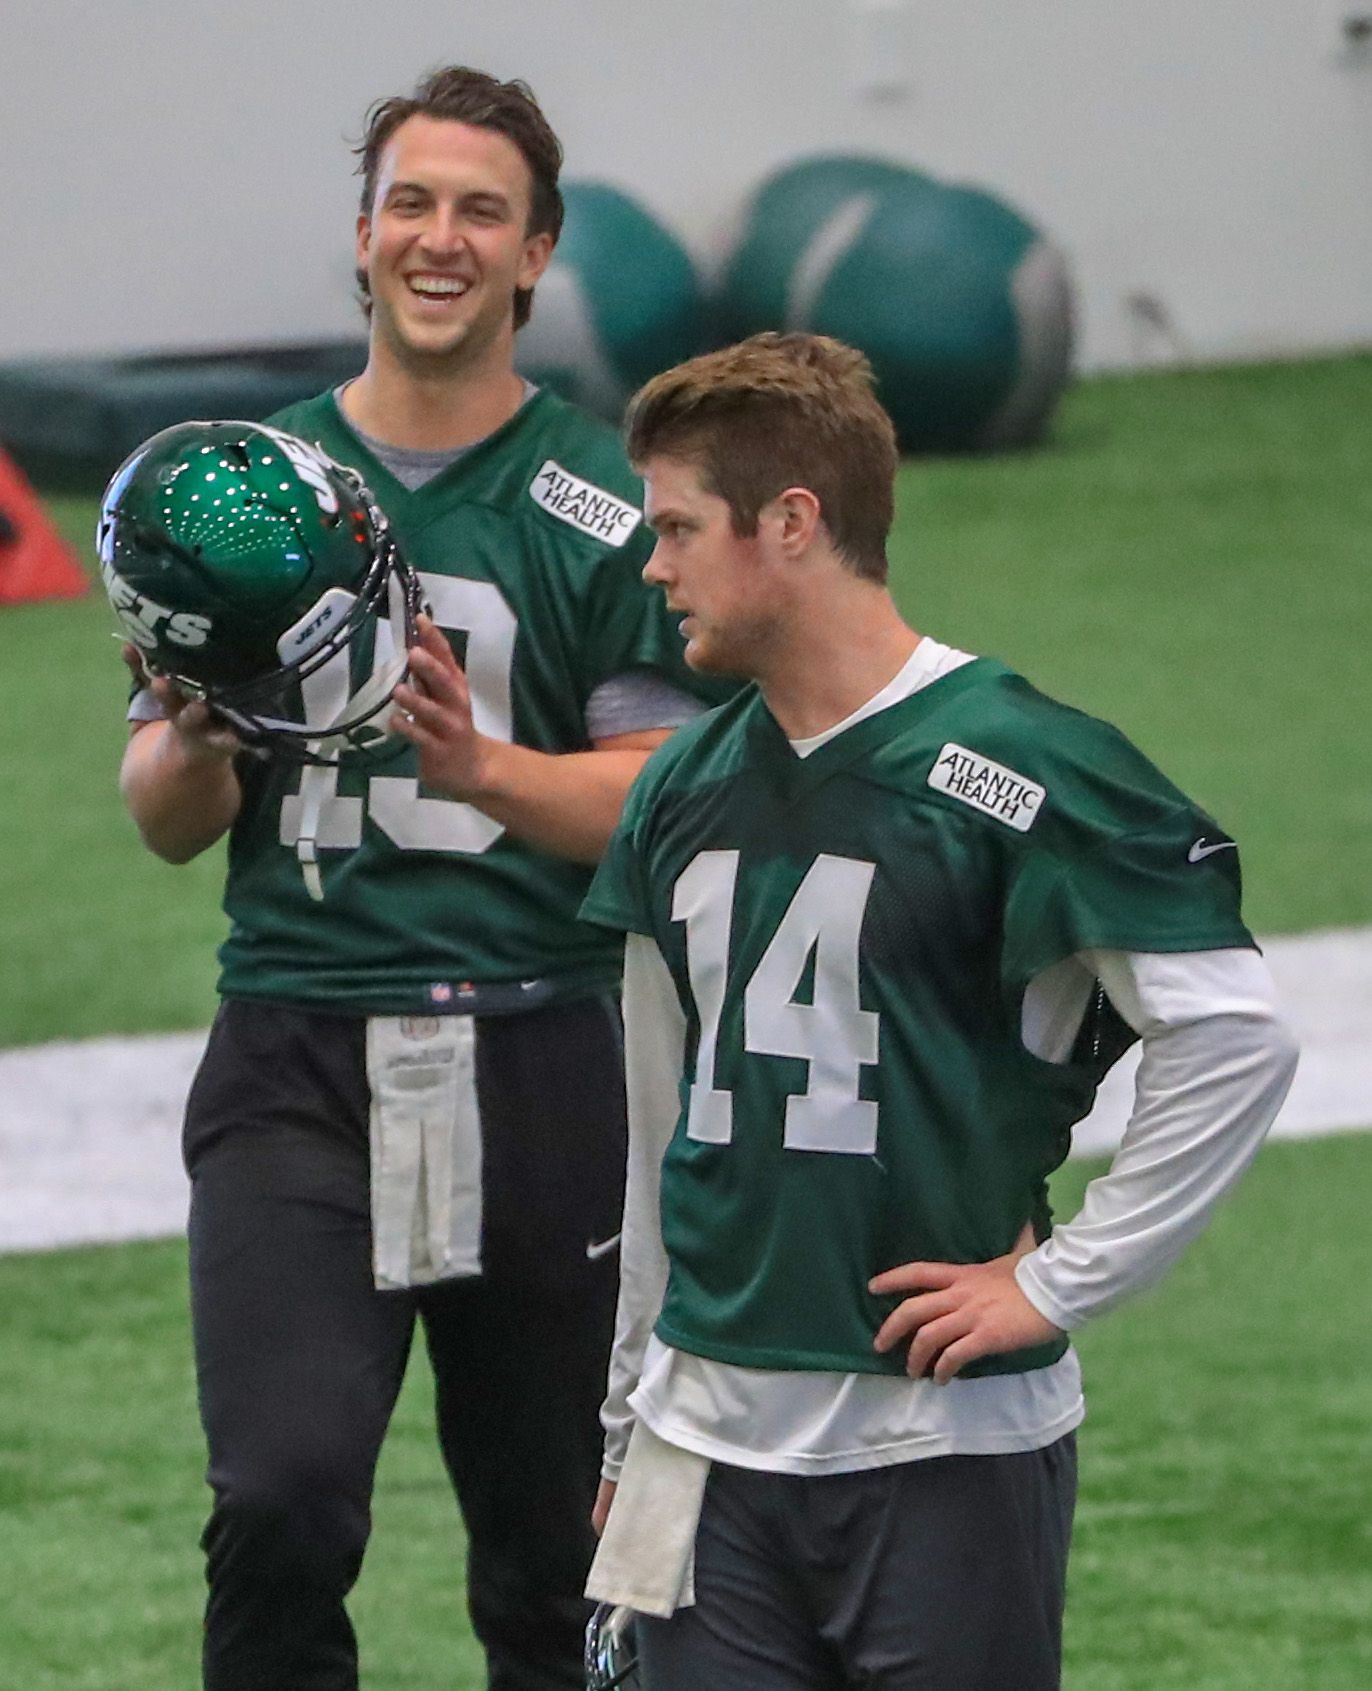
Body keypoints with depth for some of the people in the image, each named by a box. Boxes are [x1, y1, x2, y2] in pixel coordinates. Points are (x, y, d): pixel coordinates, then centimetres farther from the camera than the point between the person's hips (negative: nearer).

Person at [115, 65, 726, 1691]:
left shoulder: (605, 506, 3)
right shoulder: (250, 478, 10)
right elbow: (163, 816, 11)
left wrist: (480, 766, -20)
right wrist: (196, 744, -13)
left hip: (536, 1060, -1)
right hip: (296, 1064, 1)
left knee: (550, 1542, 6)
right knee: (284, 1499, -17)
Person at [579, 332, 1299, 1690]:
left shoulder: (1011, 771, -11)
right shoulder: (687, 790, 10)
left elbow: (1235, 1041, -14)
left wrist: (1059, 1285, -13)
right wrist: (629, 1426, 19)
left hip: (947, 1444, -6)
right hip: (708, 1448, 6)